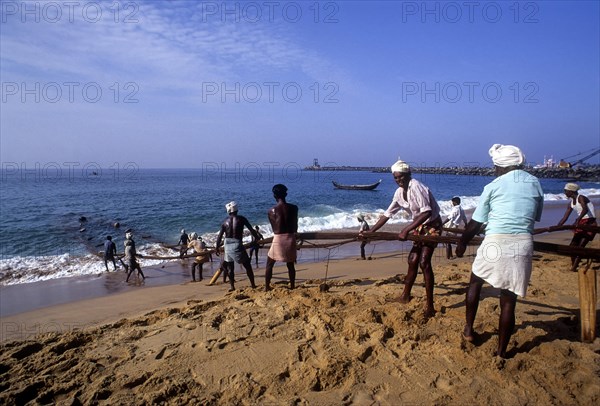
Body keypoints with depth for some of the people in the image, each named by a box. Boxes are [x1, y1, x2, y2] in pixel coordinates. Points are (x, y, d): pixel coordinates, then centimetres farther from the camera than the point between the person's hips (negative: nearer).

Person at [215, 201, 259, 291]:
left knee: (229, 267, 14)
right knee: (247, 265, 9)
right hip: (237, 244, -3)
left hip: (227, 246, 3)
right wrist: (257, 239, 10)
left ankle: (232, 287, 15)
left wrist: (217, 248, 11)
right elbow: (251, 230, -2)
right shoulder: (241, 219, -2)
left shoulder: (225, 221, 6)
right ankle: (253, 285, 10)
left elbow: (220, 236, 4)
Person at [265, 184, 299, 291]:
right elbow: (295, 226, 8)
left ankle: (267, 287, 14)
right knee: (290, 265, 17)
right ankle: (292, 286, 22)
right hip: (291, 238, 2)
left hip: (278, 239, -2)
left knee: (269, 264, 14)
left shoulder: (272, 210, -6)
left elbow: (274, 227, 5)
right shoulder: (294, 208, -1)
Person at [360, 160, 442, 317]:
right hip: (420, 226, 8)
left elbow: (427, 212, -33)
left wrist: (407, 229, -36)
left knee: (424, 262, -16)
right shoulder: (399, 192, 1)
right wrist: (371, 231, 4)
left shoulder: (416, 187, -25)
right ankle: (405, 295, 28)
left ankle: (430, 306, -11)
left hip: (432, 226, -8)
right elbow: (388, 214, 7)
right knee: (413, 260, 13)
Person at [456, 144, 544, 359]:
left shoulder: (493, 186, 0)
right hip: (523, 245, 3)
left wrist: (462, 243, 18)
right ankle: (501, 352, 18)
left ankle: (469, 329, 29)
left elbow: (475, 223, 4)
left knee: (475, 282, 24)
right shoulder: (535, 183, 9)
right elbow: (535, 218, 18)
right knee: (508, 300, 9)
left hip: (495, 244, -3)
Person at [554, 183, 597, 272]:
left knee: (580, 246, -13)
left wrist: (578, 220, -46)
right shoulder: (571, 202, 9)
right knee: (573, 245, 7)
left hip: (589, 224, -9)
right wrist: (556, 227, 4)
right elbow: (565, 217, 10)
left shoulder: (581, 198, -15)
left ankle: (574, 267, -13)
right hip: (580, 224, 9)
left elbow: (585, 209, -35)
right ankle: (573, 265, 14)